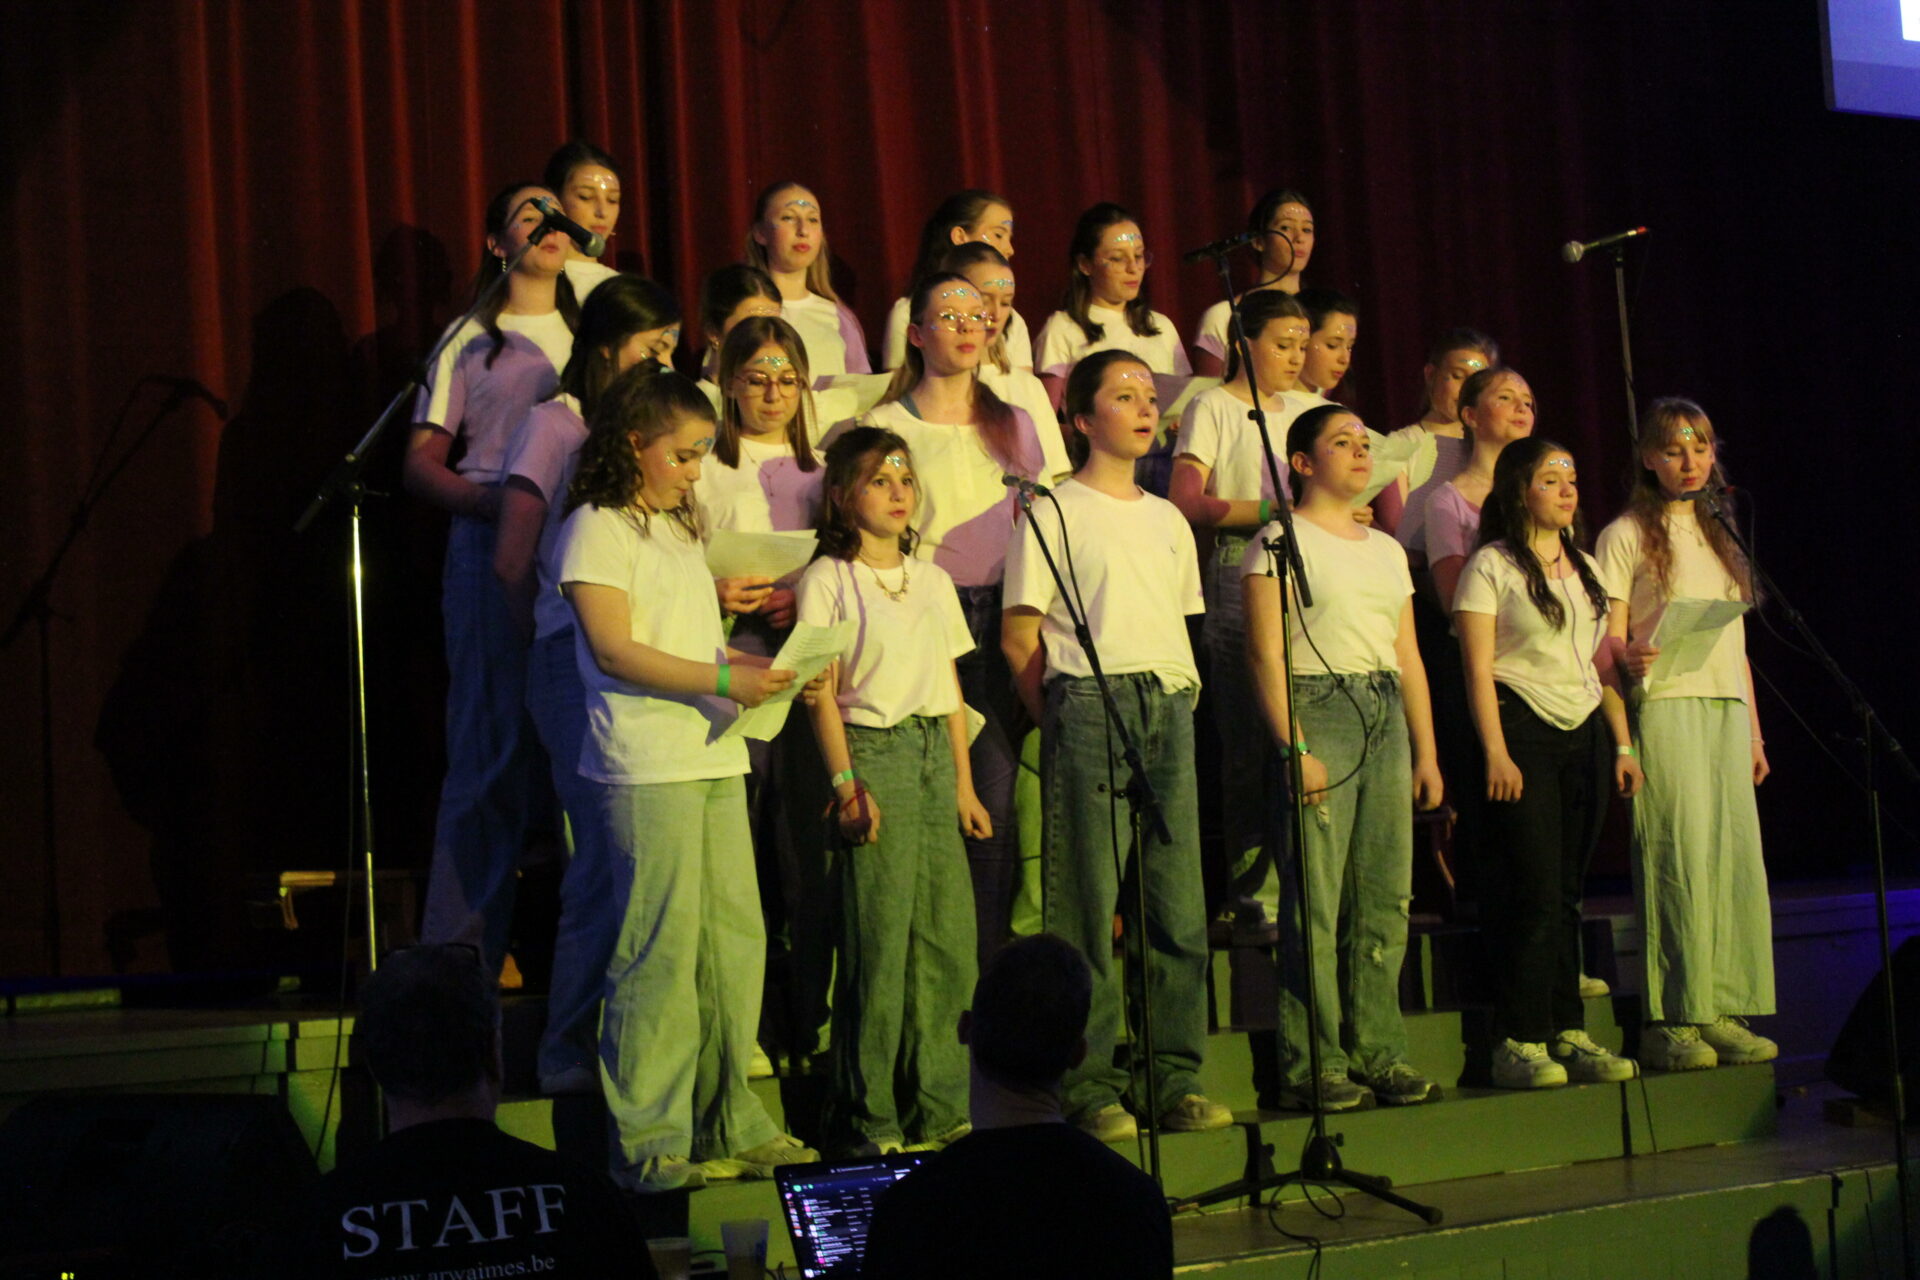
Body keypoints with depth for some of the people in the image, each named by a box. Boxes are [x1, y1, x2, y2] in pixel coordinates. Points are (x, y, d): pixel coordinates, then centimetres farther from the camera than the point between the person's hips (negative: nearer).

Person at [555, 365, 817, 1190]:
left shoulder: (679, 528, 23)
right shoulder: (598, 527, -4)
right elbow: (614, 650, -13)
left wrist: (761, 666, 8)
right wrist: (722, 679, -20)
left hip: (713, 757, 8)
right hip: (645, 766, -8)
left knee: (735, 938, 7)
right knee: (663, 950, -9)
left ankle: (727, 1122, 16)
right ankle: (648, 1143, -3)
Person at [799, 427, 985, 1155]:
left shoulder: (933, 580, 15)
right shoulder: (828, 580, -2)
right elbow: (823, 693, -6)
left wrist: (963, 782, 12)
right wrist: (846, 785, -13)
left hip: (936, 751, 6)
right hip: (872, 748, -6)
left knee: (948, 935, 3)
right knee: (880, 937, -6)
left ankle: (938, 1108, 12)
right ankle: (869, 1116, 3)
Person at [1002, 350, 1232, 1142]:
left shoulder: (1167, 520, 21)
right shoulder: (1055, 512, 2)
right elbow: (1019, 635, -1)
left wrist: (1179, 699, 12)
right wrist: (1066, 717, -2)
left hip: (1170, 710, 6)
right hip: (1091, 705, -6)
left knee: (1179, 903, 2)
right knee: (1090, 901, -6)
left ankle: (1174, 1079, 9)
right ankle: (1090, 1086, -2)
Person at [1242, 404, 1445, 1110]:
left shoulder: (1386, 549, 20)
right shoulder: (1280, 541, -1)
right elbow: (1265, 654, -8)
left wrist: (1426, 751, 14)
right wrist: (1294, 747, -17)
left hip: (1386, 718, 7)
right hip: (1317, 712, -7)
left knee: (1386, 896, 4)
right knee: (1316, 900, -9)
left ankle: (1377, 1051, 11)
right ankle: (1311, 1065, -5)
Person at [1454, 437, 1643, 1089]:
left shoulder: (1585, 567, 18)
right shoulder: (1491, 565, -2)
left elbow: (1603, 664, 19)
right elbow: (1478, 668, -8)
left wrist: (1622, 744, 12)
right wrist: (1496, 752, -16)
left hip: (1584, 735, 6)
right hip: (1523, 732, -6)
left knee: (1567, 893, 6)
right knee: (1534, 893, -8)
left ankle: (1569, 1034, 10)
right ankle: (1519, 1043, -4)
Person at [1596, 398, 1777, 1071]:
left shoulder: (1720, 535, 21)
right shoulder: (1626, 535, 3)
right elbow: (1608, 638, -4)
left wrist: (1753, 730, 17)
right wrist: (1629, 654, -27)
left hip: (1727, 710, 6)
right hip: (1664, 707, -6)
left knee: (1736, 857, -1)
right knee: (1682, 857, -11)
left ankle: (1723, 1012, 3)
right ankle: (1671, 1020, -9)